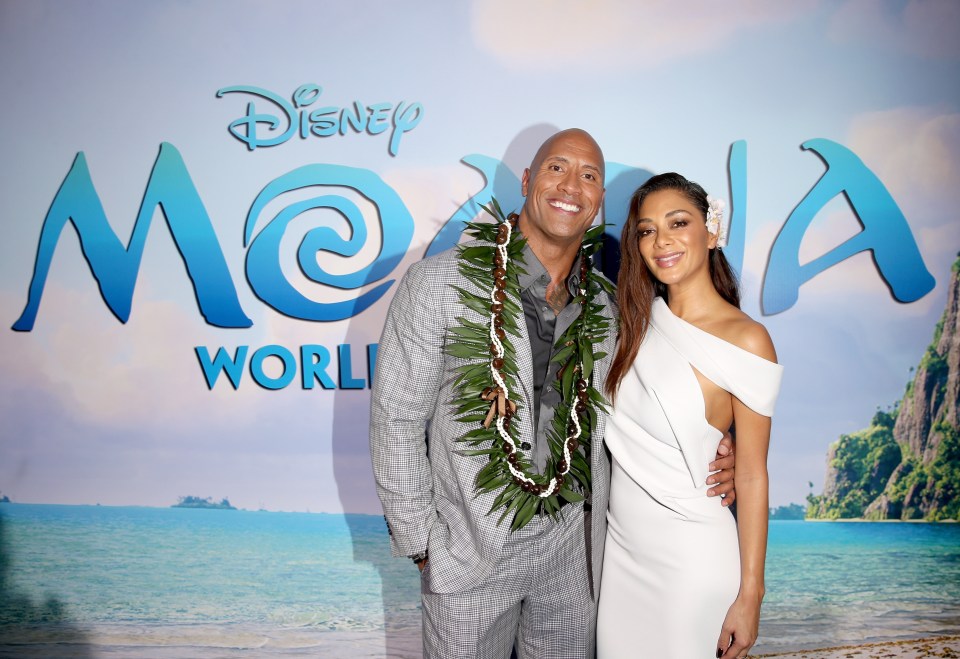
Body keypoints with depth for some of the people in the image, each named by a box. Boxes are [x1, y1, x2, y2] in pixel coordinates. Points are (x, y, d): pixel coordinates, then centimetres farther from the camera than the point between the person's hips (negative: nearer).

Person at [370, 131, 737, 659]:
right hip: (470, 550, -3)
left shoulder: (605, 306, 0)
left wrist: (704, 461, -6)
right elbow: (397, 421, -10)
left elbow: (613, 414, 11)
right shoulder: (438, 283, -14)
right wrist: (419, 542, -8)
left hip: (572, 548, 4)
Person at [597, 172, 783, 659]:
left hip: (690, 557, -5)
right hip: (618, 544, 5)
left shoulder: (746, 341, -15)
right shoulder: (638, 319, 0)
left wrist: (750, 594, -10)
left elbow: (751, 476, -12)